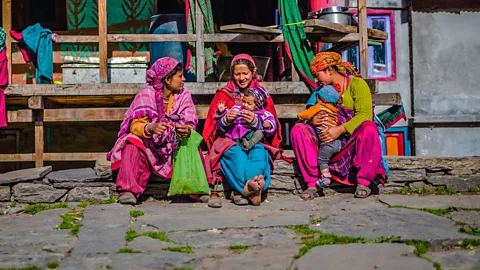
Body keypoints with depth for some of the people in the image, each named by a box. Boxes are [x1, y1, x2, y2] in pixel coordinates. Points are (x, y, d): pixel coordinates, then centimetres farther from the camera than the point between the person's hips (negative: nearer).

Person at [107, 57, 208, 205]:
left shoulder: (184, 95, -1)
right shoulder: (147, 94, -10)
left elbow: (190, 124, -8)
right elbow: (135, 125, -18)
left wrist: (187, 130, -34)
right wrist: (151, 128, -41)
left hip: (173, 145, 2)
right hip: (148, 144, -1)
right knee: (134, 142, -32)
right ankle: (128, 190, -36)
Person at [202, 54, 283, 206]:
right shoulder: (223, 95, 14)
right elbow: (213, 128, 9)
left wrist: (255, 122, -13)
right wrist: (226, 120, -14)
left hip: (256, 142, 1)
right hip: (229, 143, -1)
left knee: (259, 152, -35)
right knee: (236, 153, -36)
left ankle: (241, 190, -55)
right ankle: (254, 189, -57)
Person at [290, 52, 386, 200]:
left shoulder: (357, 84, -1)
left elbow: (364, 115, -15)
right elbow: (309, 115, 11)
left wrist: (340, 129, -27)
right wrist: (312, 121, -14)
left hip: (354, 141, -4)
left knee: (369, 128, -36)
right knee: (297, 130, -16)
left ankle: (363, 182, -24)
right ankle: (312, 183, -20)